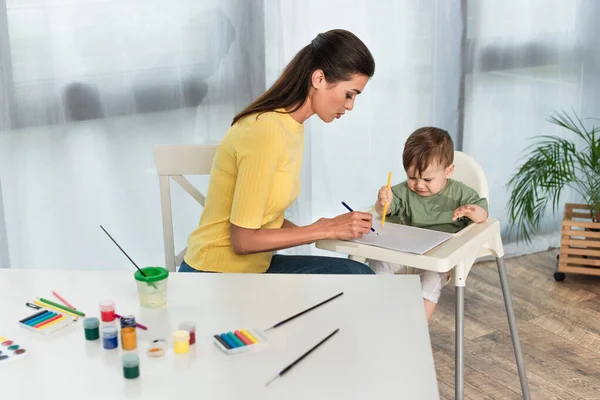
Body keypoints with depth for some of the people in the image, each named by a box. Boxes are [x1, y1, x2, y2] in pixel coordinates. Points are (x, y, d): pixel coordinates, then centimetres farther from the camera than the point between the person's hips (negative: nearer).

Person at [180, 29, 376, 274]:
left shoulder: (292, 126, 6)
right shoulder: (266, 133, -23)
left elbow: (263, 216, 9)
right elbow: (243, 239, -21)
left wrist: (315, 230, -6)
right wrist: (326, 230, -16)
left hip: (255, 266, 9)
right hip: (216, 279, -9)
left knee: (359, 277, -3)